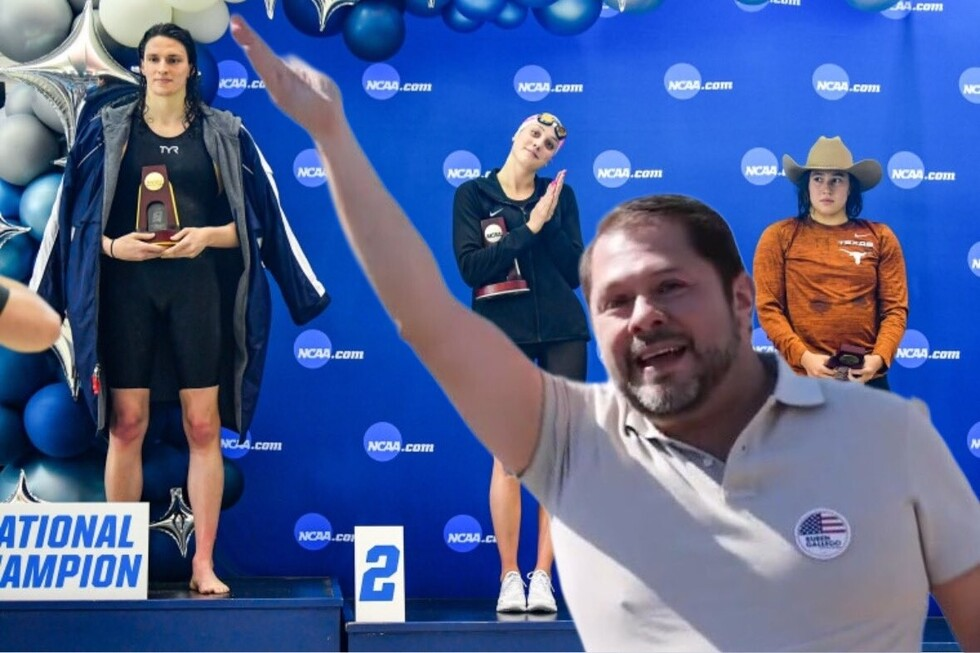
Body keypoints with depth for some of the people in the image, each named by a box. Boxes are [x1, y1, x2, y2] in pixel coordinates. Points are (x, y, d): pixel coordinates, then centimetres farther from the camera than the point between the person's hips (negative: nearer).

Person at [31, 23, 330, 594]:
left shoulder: (224, 133, 7)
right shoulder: (108, 129, 7)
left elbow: (256, 219, 5)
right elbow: (76, 213, 7)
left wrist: (209, 236, -12)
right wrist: (110, 244, -12)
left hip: (198, 287, 0)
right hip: (127, 287, 0)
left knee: (204, 425, -1)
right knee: (127, 424, 1)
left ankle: (205, 563, 5)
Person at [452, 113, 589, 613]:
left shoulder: (559, 195, 8)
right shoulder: (472, 195, 4)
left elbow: (574, 271, 1)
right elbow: (472, 268, -9)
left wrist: (549, 223, -9)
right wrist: (528, 228, -11)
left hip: (561, 332, 2)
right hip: (502, 333, -2)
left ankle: (543, 577, 6)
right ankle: (509, 576, 6)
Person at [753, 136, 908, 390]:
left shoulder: (880, 237, 8)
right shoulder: (779, 236, 3)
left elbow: (895, 307, 3)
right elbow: (768, 307, -3)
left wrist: (880, 357, -14)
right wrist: (803, 356, -16)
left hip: (866, 376, 2)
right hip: (802, 375, -2)